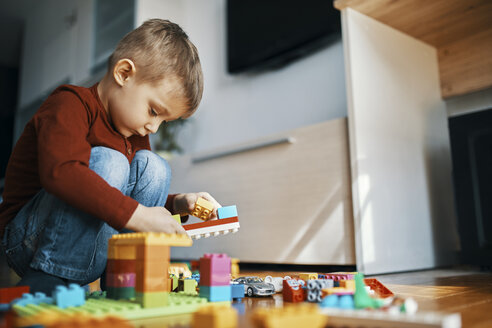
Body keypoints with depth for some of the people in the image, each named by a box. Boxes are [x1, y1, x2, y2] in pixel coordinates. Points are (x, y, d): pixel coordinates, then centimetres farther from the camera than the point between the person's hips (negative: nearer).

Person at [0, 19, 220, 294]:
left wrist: (177, 203, -1)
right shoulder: (70, 106, -15)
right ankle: (45, 283, -25)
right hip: (29, 239, -7)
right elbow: (60, 172, -35)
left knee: (151, 166, -8)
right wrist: (136, 215, -39)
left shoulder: (134, 135, 11)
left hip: (94, 247, 7)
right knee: (108, 162, -29)